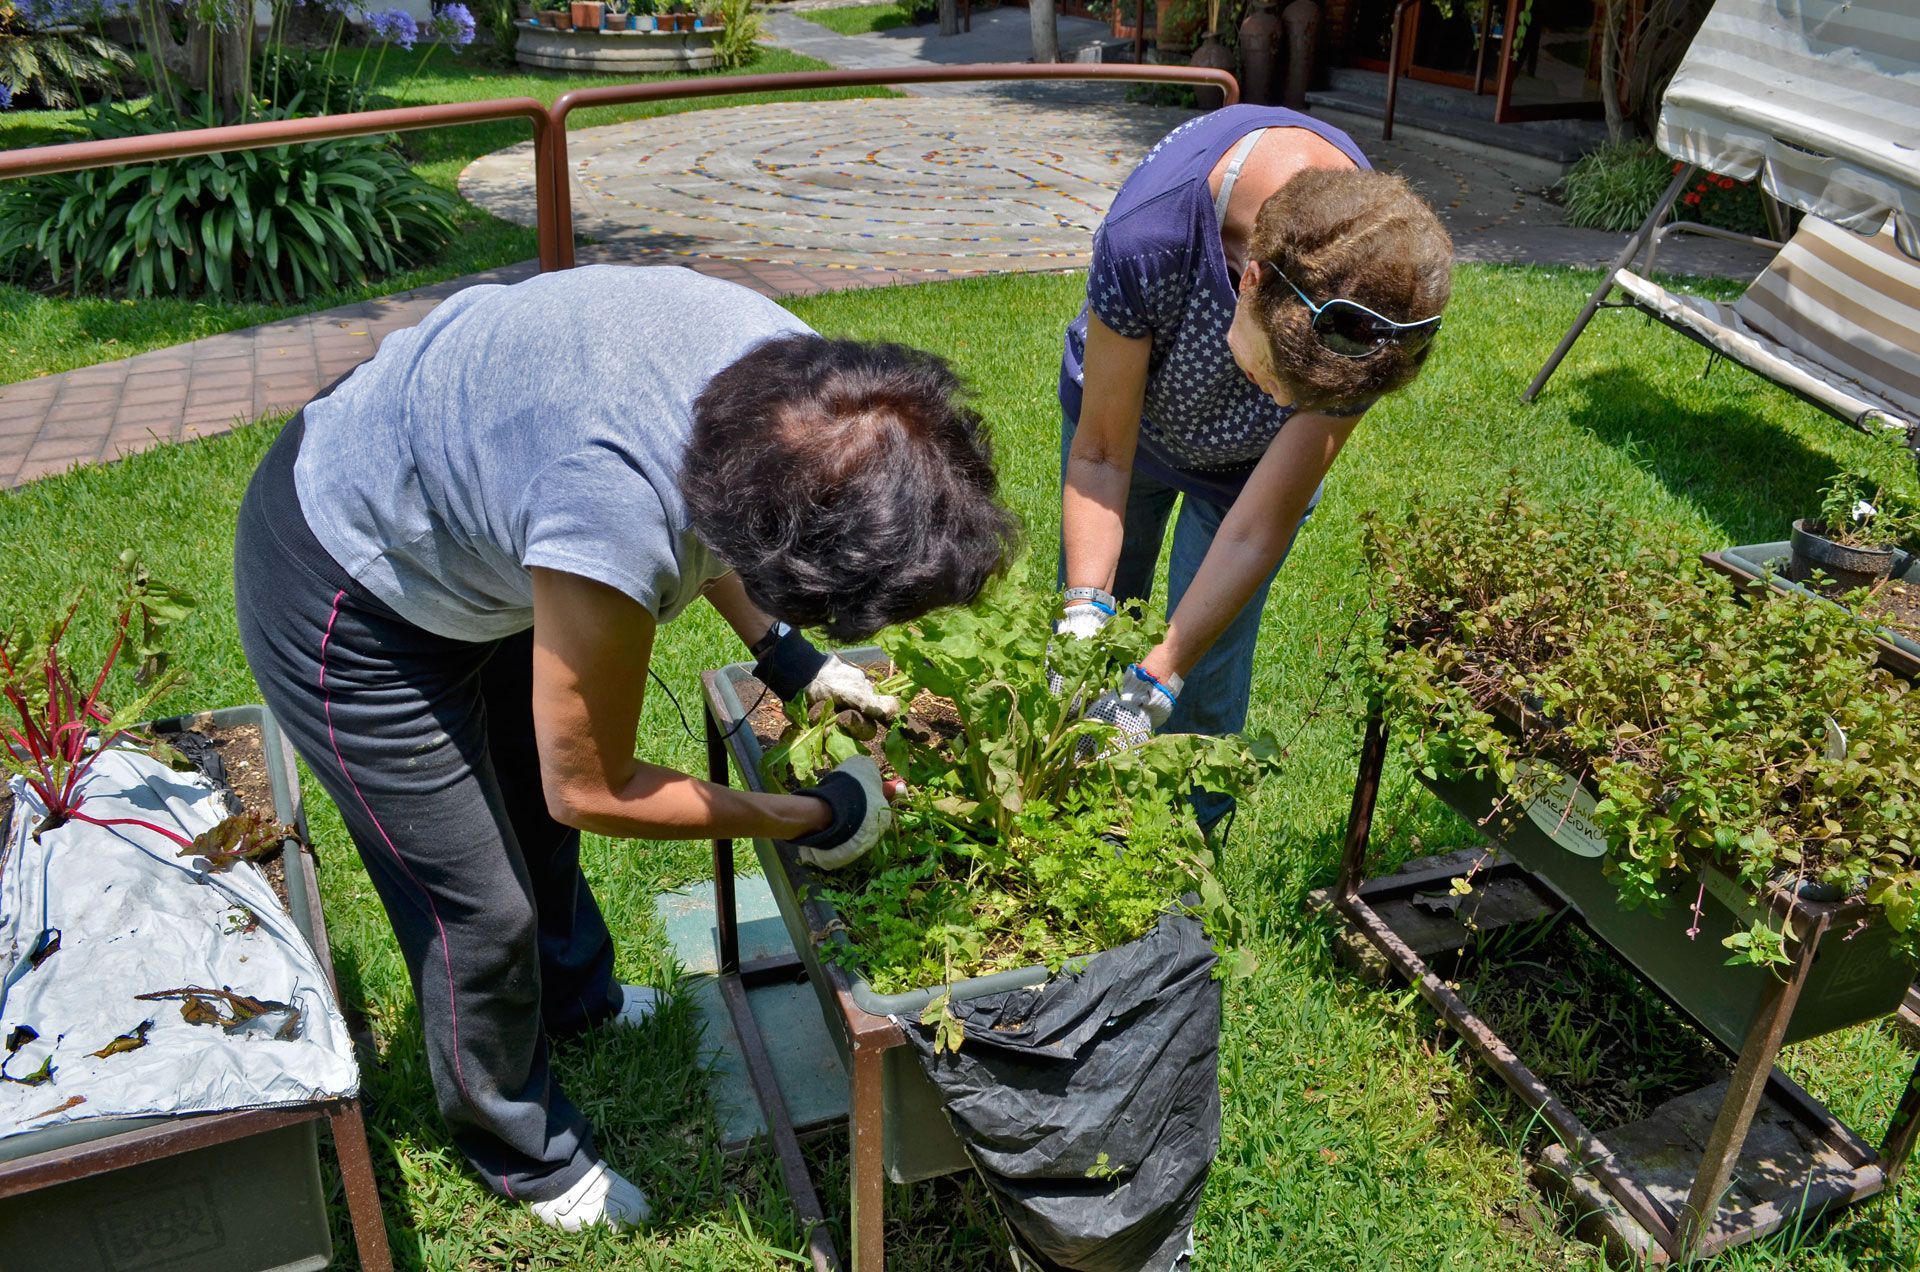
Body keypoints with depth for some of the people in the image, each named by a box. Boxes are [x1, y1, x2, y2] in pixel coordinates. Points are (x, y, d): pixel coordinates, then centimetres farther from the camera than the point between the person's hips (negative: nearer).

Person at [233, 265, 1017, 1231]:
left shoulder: (797, 375, -23)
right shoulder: (615, 525, -45)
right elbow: (592, 790, -27)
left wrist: (785, 657, -7)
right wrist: (811, 819, -18)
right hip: (347, 606, -7)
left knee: (533, 809, 27)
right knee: (480, 911, 5)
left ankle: (573, 998, 56)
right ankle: (521, 1150, 34)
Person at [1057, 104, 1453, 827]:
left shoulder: (1370, 320, -38)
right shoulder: (1146, 238, -44)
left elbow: (1257, 531, -31)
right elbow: (1101, 454, -28)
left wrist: (1154, 683, -36)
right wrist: (1085, 610, -40)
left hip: (1248, 462, 0)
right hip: (1124, 404, 1)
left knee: (1205, 684, 0)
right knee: (1088, 637, 13)